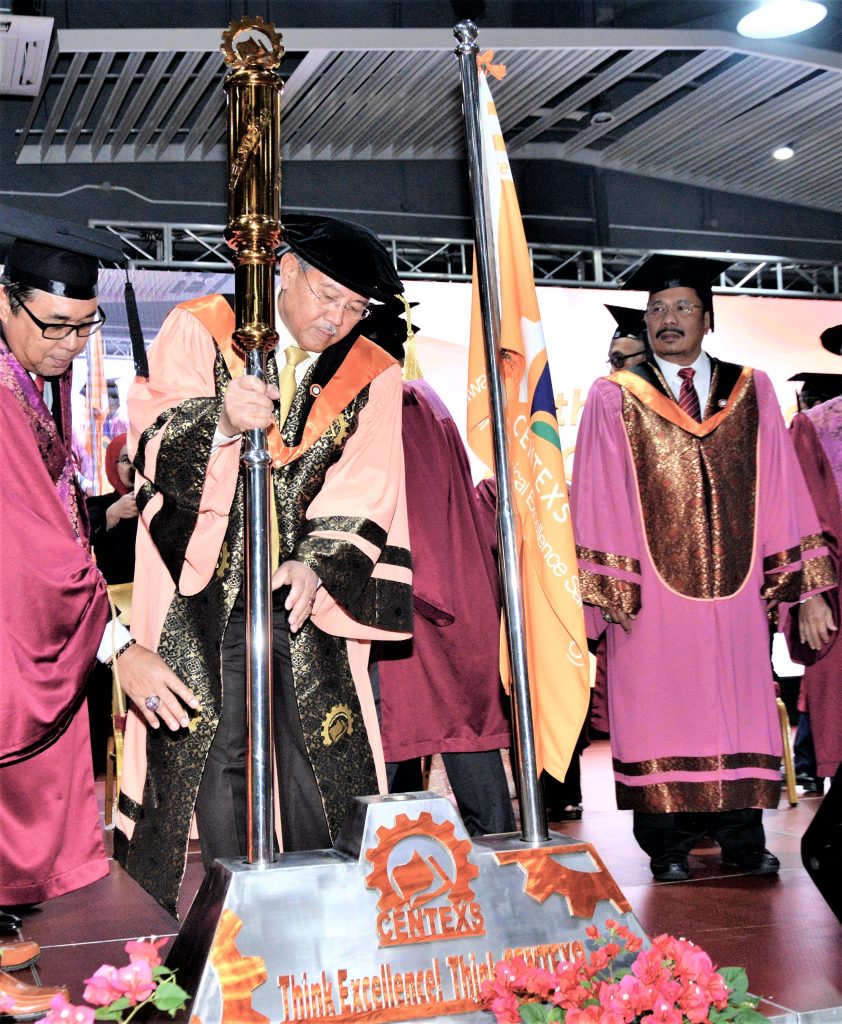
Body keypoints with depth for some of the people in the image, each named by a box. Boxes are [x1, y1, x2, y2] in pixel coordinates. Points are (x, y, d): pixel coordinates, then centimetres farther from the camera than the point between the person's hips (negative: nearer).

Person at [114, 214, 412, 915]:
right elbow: (154, 444, -9)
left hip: (306, 591, 2)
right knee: (217, 753, -4)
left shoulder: (372, 378, 6)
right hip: (204, 592, -2)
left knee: (318, 751, -1)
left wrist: (316, 566, -17)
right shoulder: (197, 330, 1)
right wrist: (219, 421, -30)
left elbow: (364, 501, 1)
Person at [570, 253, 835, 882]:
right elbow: (599, 500, -1)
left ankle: (743, 840, 16)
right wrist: (603, 592, -10)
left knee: (740, 709, 5)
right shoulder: (614, 399, 4)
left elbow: (780, 490, 6)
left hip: (736, 590, 2)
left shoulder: (752, 393, 10)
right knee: (661, 716, 2)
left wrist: (804, 587, 0)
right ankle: (669, 847, 13)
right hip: (652, 594, -2)